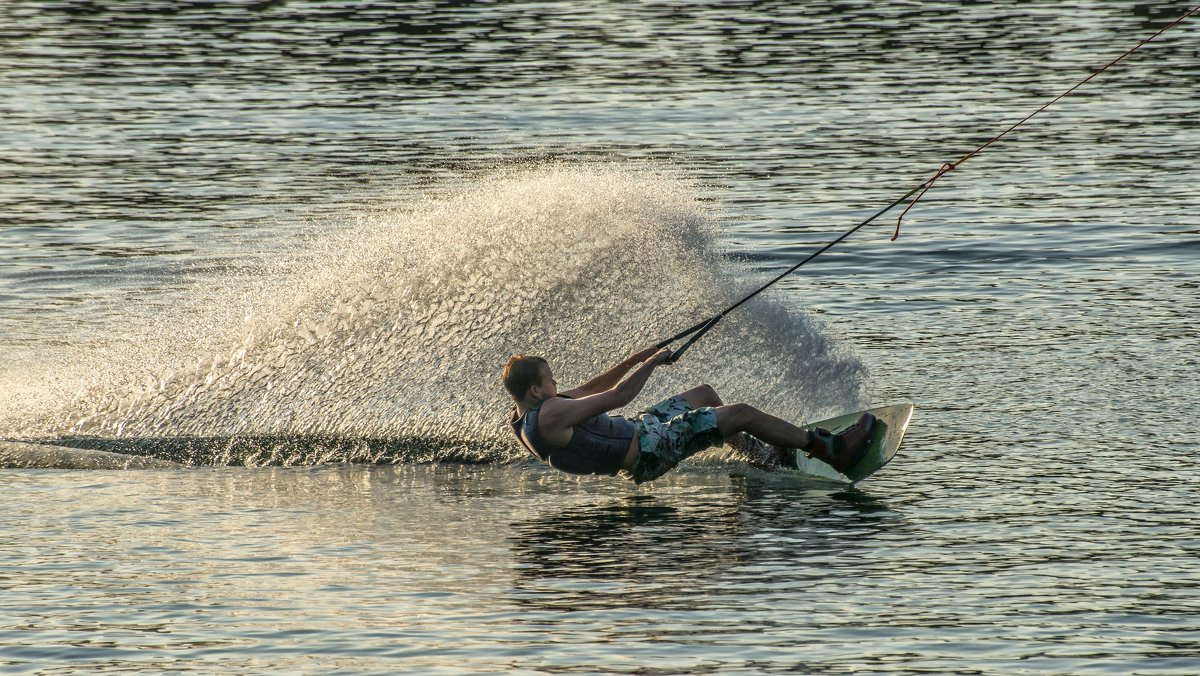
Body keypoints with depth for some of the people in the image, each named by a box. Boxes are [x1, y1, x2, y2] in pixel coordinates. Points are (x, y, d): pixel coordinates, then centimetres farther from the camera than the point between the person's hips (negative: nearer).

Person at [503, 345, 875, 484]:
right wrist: (653, 362, -11)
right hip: (645, 452, -11)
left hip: (633, 432, 11)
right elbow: (617, 396, -26)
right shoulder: (548, 416, -30)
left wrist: (637, 359, 11)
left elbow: (592, 389, 15)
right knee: (743, 413, -5)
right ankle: (830, 449, 9)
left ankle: (763, 455, 40)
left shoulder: (526, 410, 1)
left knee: (704, 395, 26)